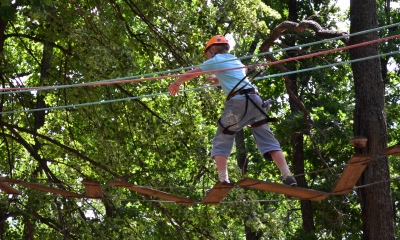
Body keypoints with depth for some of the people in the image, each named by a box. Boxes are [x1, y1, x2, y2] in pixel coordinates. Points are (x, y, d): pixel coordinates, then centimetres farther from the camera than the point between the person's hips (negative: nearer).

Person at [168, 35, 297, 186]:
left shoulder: (216, 60, 11)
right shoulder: (236, 60, 29)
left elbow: (189, 75, 19)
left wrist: (176, 83, 36)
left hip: (237, 101, -5)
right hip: (254, 98, 5)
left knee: (221, 142, 6)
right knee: (267, 139, 2)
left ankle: (223, 181, -7)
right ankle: (287, 177, -11)